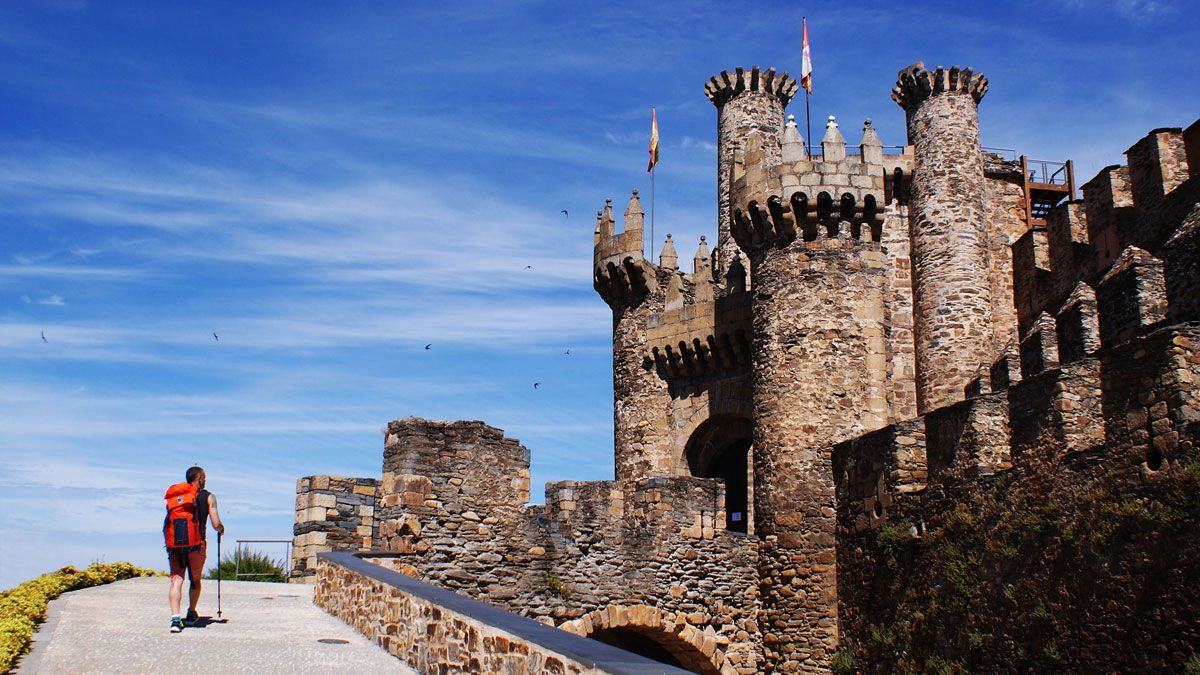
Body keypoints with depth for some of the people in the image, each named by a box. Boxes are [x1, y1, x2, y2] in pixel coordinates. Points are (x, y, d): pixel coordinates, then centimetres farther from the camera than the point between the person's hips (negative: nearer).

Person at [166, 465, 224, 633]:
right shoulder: (208, 497, 3)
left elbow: (167, 524, 8)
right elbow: (216, 524, -4)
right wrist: (221, 529, 19)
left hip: (175, 544, 2)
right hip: (197, 544, -2)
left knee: (176, 581, -1)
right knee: (195, 580, 17)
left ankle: (175, 618, -14)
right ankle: (191, 614, 29)